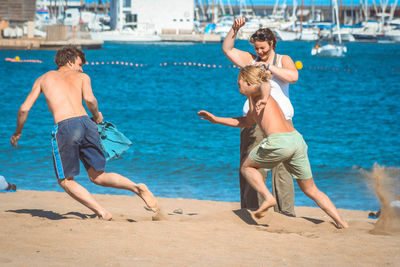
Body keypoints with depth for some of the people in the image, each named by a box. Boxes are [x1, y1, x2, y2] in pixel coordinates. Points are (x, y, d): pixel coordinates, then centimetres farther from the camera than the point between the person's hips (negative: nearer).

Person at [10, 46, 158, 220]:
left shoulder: (44, 78, 25)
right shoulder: (82, 77, 22)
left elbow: (24, 109, 19)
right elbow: (89, 98, -1)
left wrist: (18, 132, 34)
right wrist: (97, 116, 18)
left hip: (65, 127, -2)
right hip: (86, 123, 2)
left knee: (65, 181, 11)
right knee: (97, 177, 16)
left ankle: (101, 212, -6)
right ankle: (137, 188, -5)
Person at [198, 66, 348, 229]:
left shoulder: (254, 91, 9)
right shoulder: (257, 100, 34)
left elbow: (265, 85, -16)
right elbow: (246, 122, 48)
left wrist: (264, 99, -36)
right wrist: (216, 119, 50)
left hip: (279, 141, -8)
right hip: (297, 139, 8)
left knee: (247, 168, 18)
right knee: (311, 191, 14)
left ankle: (268, 197, -1)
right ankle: (342, 224, 5)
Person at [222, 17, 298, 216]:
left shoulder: (283, 60, 8)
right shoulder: (250, 60, 15)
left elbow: (293, 77, -11)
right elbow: (227, 49, 12)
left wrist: (268, 66, -12)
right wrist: (234, 30, -1)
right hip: (253, 121, 2)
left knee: (281, 168, -6)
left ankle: (285, 212, -4)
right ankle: (251, 210, 3)